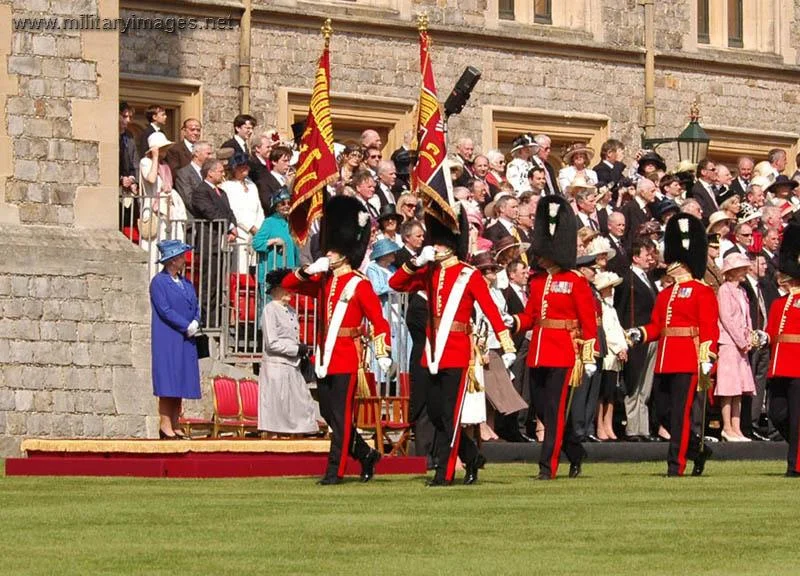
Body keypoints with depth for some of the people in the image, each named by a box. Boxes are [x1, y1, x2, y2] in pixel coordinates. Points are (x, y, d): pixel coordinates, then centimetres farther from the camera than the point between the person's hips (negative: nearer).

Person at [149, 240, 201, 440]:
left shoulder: (186, 283, 16)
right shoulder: (159, 281, -6)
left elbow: (195, 306, 16)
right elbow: (165, 310, -13)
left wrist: (195, 323, -5)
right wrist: (187, 326, -13)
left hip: (186, 341, 7)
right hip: (167, 340, -7)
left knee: (180, 386, 5)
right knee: (168, 385, -8)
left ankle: (174, 426, 6)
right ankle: (165, 425, -8)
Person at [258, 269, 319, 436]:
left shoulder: (291, 311, 16)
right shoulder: (270, 310, -9)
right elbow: (272, 343, -16)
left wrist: (303, 352, 7)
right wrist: (298, 349, -14)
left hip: (292, 367, 8)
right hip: (276, 367, -8)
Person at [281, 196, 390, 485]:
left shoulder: (359, 285, -7)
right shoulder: (324, 280, 12)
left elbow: (379, 320, -11)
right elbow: (288, 284, 12)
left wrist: (382, 354, -20)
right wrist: (309, 270, -6)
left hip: (346, 356, -7)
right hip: (325, 354, 7)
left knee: (341, 414, -4)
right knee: (328, 412, 11)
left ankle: (335, 470, -1)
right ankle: (366, 455, 24)